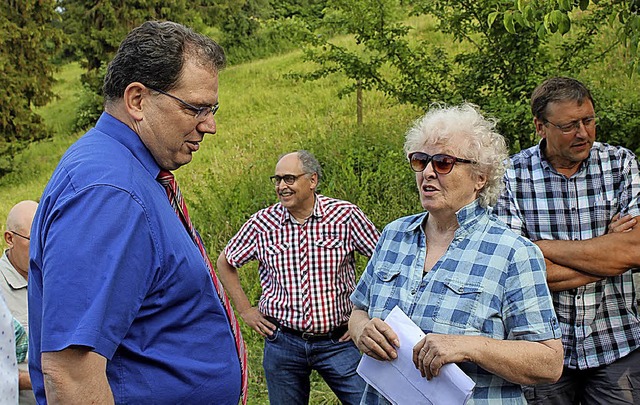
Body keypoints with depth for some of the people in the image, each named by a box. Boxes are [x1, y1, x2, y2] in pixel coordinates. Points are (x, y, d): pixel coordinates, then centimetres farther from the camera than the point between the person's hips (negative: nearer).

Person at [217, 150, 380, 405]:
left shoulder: (346, 216, -7)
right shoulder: (261, 223, -2)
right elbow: (225, 262, 13)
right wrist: (245, 310, 8)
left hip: (338, 341, -1)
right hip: (282, 342, 2)